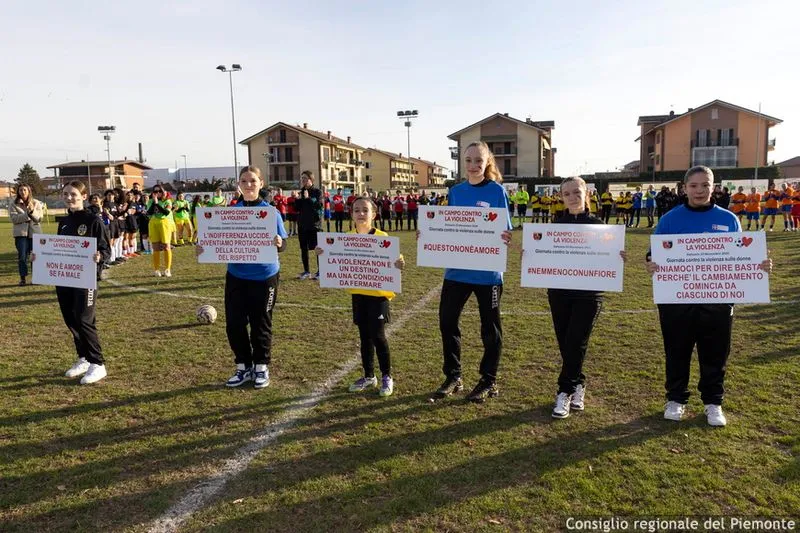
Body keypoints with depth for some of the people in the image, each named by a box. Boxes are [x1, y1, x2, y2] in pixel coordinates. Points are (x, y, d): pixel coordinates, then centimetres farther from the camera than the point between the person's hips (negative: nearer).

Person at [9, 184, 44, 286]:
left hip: (34, 232, 1)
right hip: (21, 233, -1)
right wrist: (27, 214, -19)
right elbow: (14, 219, -8)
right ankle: (23, 278, 6)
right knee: (22, 256, -2)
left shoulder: (36, 203, 5)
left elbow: (39, 218, -2)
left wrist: (32, 211, -19)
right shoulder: (14, 205, 3)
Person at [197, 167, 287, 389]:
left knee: (260, 324, 8)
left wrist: (279, 243, -31)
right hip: (236, 276, 3)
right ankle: (243, 367, 24)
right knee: (234, 323, 5)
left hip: (264, 276, -3)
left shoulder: (270, 211, -7)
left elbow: (282, 243, -8)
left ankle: (261, 368, 26)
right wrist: (205, 249, -12)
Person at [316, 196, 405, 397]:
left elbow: (392, 261, -12)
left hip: (378, 292, -4)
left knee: (378, 335, -4)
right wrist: (323, 255, -10)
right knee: (365, 335, 12)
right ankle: (369, 376, 26)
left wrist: (398, 264, -33)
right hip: (358, 293, 4)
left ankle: (387, 377, 14)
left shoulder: (382, 237, -10)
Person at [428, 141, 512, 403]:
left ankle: (489, 381, 25)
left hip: (487, 270, -4)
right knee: (447, 321, 6)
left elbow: (505, 230, -5)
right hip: (457, 269, 4)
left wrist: (505, 238, -27)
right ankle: (453, 377, 24)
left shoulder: (497, 191, -5)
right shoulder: (455, 191, 7)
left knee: (489, 327, 9)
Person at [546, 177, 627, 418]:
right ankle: (578, 384, 26)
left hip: (588, 294, -2)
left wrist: (618, 258, -21)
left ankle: (565, 391, 6)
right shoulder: (556, 224, 5)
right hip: (559, 292, 3)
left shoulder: (597, 224, -1)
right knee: (565, 344, 7)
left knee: (575, 344, -4)